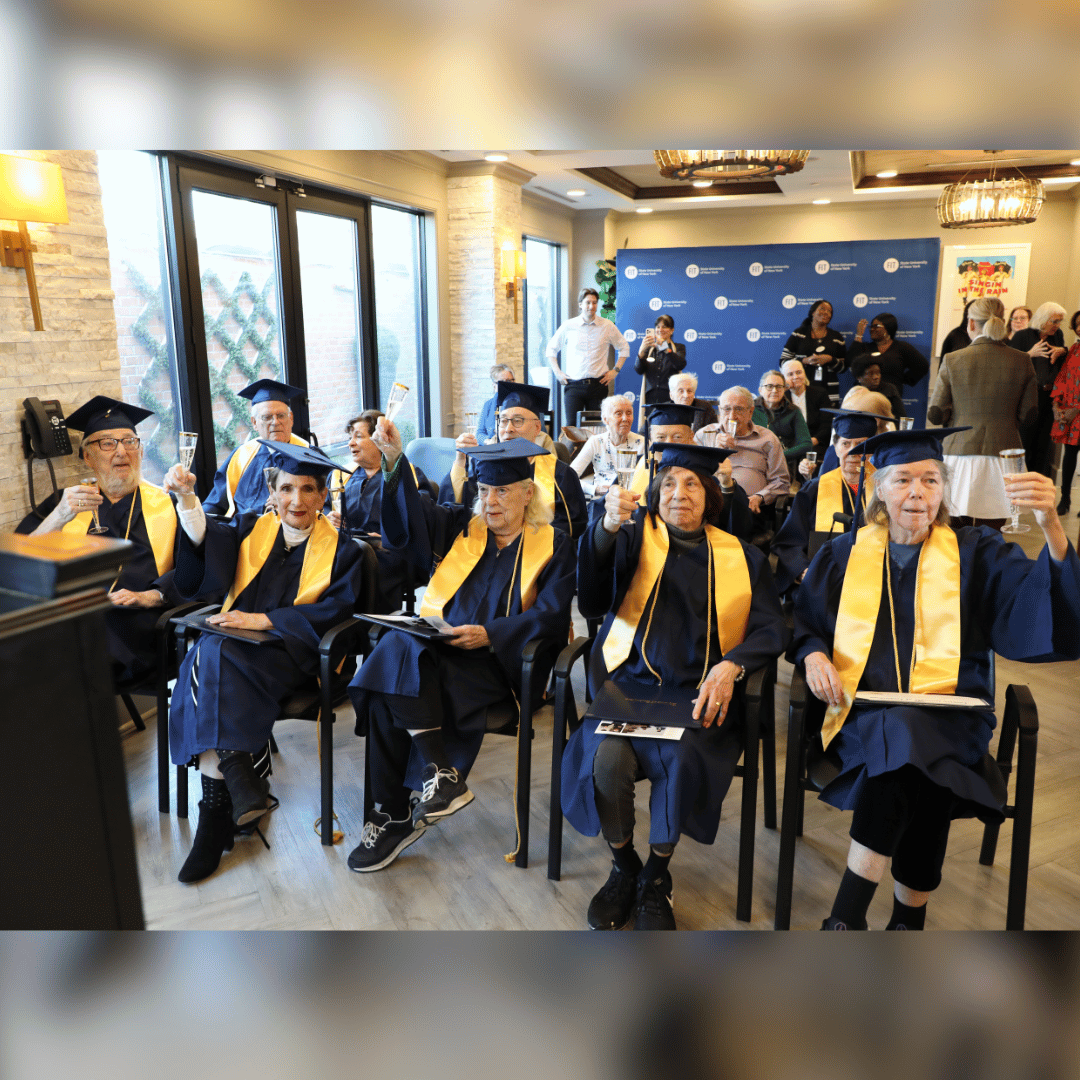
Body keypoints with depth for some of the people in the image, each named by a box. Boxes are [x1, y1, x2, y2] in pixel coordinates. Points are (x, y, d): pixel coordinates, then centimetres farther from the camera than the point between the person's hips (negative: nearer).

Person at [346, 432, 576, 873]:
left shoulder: (553, 545, 7)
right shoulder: (460, 526, 17)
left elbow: (552, 617, -3)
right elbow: (409, 511, 1)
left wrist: (490, 634, -16)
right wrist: (394, 461, -16)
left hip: (497, 661, -4)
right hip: (437, 649, 5)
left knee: (393, 690, -29)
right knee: (400, 646, -31)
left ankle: (393, 815, -17)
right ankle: (441, 774, -23)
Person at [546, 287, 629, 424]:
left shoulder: (607, 326, 5)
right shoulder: (568, 326, 5)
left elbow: (624, 348, 17)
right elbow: (551, 348, 16)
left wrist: (615, 370, 8)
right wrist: (557, 372, 7)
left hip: (598, 384, 1)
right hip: (574, 385, -1)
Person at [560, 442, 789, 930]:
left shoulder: (740, 557, 15)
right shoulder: (633, 539, 10)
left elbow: (771, 627, 6)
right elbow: (590, 598, -7)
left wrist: (731, 665, -16)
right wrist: (607, 528, -26)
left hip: (699, 693, 0)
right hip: (630, 680, 0)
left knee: (681, 757, -30)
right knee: (608, 757, -28)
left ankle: (656, 875, -2)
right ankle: (623, 868, 3)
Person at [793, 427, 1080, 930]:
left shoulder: (976, 553, 9)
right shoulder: (845, 554, 12)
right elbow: (801, 619, 17)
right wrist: (813, 653, -5)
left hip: (948, 715, 0)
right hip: (863, 713, 1)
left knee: (909, 739, -34)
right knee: (901, 735, -33)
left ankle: (848, 914, -22)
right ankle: (910, 914, -20)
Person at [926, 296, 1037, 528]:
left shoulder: (952, 361, -4)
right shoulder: (1022, 362, 1)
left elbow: (935, 414, -2)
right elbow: (1028, 415, 5)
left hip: (961, 451, -1)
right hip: (1003, 454, 1)